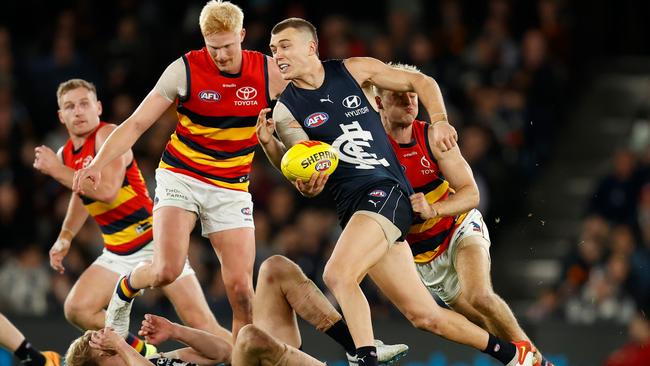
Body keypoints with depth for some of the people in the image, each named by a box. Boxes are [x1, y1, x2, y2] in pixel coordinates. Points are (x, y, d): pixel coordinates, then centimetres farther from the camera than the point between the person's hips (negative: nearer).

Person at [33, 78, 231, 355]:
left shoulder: (108, 135, -14)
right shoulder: (65, 155, 9)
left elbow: (108, 190, -29)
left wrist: (57, 170, -20)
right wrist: (65, 238, 22)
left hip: (153, 241, -7)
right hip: (117, 255, 7)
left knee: (201, 322, -13)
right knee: (77, 310, -11)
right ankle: (141, 353, 5)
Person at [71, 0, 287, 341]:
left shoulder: (269, 73, -7)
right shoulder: (184, 70, -11)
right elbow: (136, 123, -9)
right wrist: (98, 163, -21)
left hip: (231, 189, 2)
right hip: (180, 177, -2)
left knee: (241, 287, -9)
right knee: (167, 269, -20)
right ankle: (124, 291, 14)